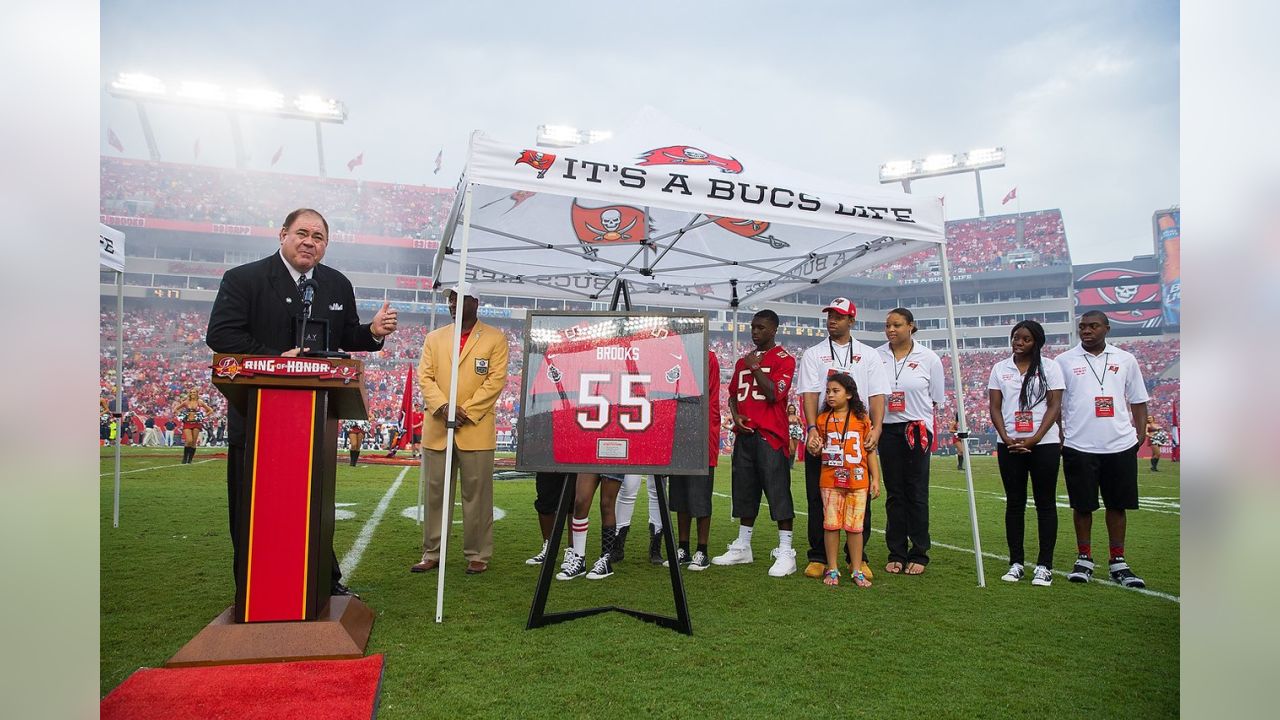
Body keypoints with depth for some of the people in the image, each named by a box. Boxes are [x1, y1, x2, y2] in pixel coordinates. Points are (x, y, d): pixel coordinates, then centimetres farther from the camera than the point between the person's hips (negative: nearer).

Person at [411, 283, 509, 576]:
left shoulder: (495, 338, 3)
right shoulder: (434, 338, 14)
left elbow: (495, 380, -5)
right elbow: (425, 377, 6)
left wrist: (466, 411, -13)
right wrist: (443, 407, -12)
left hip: (476, 430, -3)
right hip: (437, 429, 4)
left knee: (477, 495, 2)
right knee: (436, 494, 9)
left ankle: (478, 555, 11)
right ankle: (432, 553, 19)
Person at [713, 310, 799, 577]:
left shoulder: (784, 359, -2)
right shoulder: (743, 361, 19)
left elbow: (774, 393, -15)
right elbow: (733, 395, 22)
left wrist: (756, 367, -9)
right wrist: (735, 416, 4)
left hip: (770, 435, -7)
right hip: (744, 434, 7)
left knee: (778, 492, -6)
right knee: (745, 491, 12)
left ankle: (785, 553, -1)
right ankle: (742, 547, 23)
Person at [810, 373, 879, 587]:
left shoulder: (861, 418, 1)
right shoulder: (822, 419, 6)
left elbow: (870, 450, 5)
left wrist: (875, 478, 3)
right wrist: (814, 449, -9)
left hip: (857, 480, -1)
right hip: (830, 480, 1)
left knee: (855, 526, 4)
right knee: (831, 524, 3)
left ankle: (857, 571, 14)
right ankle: (832, 569, 14)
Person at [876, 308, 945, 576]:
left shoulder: (928, 358, 0)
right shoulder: (877, 357, 2)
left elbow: (936, 398, 6)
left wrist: (920, 418, 2)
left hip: (918, 430, -1)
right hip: (888, 430, 2)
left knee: (917, 494, 2)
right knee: (894, 494, 7)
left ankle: (919, 554, 12)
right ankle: (896, 554, 16)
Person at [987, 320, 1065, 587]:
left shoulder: (1049, 368, 3)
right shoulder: (1000, 368, 10)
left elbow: (1054, 406, -3)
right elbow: (994, 407, 6)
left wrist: (1034, 439, -13)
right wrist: (1006, 438, -8)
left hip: (1044, 444, -2)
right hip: (1009, 445, 2)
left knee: (1045, 503, 2)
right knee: (1014, 503, 6)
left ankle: (1044, 565, 8)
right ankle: (1016, 563, 12)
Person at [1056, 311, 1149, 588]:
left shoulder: (1125, 360, 9)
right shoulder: (1065, 361, 4)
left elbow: (1138, 401, 13)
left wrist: (1140, 433, 2)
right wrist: (1057, 435, -4)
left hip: (1120, 445, 2)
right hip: (1079, 446, -2)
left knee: (1118, 505, 7)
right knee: (1082, 506, 4)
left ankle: (1118, 563, 18)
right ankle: (1084, 560, 16)